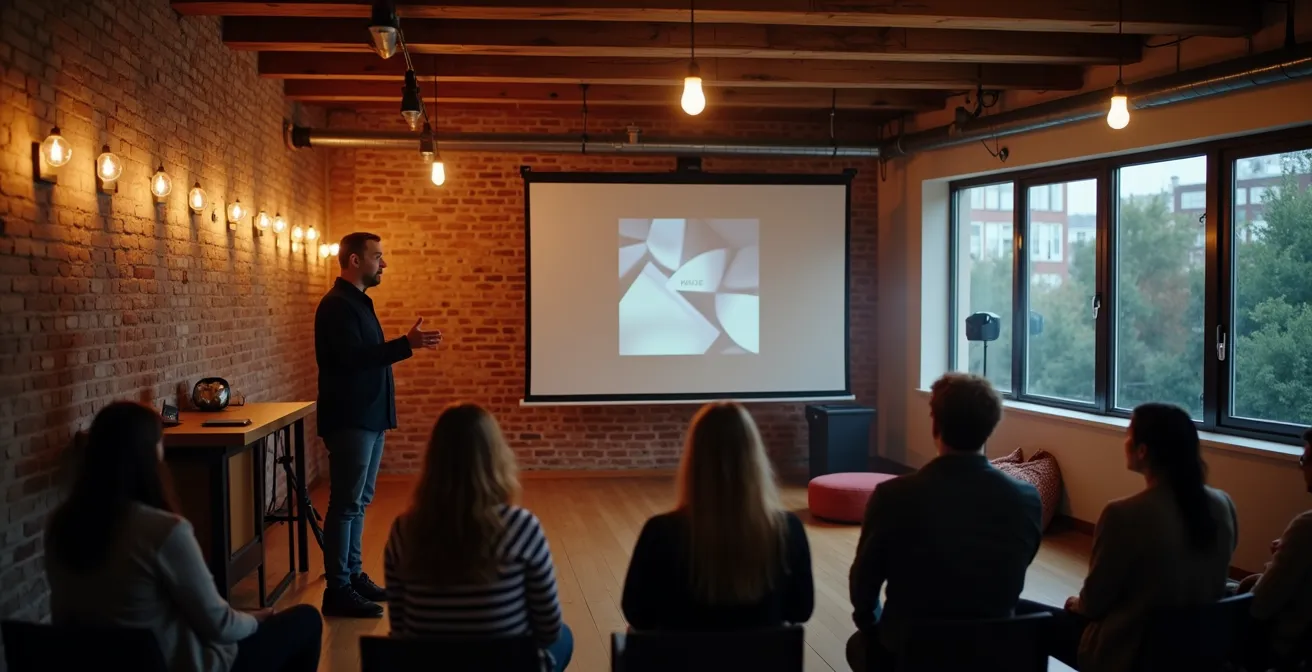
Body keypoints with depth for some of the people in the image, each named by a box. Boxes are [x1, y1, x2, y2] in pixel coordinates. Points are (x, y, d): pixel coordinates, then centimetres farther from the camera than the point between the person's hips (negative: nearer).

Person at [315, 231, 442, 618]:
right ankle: (337, 590, -3)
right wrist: (407, 344, -28)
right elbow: (353, 358, -25)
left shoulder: (358, 302, 16)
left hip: (368, 418, 10)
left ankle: (352, 575, 21)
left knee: (359, 501, 13)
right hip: (350, 421, -10)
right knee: (346, 503, -7)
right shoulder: (337, 305, -14)